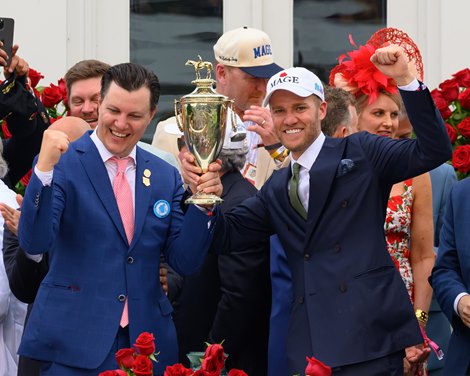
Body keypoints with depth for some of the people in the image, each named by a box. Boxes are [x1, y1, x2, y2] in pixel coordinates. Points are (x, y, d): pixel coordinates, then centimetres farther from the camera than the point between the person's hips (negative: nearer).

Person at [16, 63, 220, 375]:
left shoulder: (166, 177, 9)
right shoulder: (62, 164, -3)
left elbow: (185, 262, 6)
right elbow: (34, 242, -14)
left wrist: (203, 205, -9)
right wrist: (44, 169, -24)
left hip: (147, 339, 4)